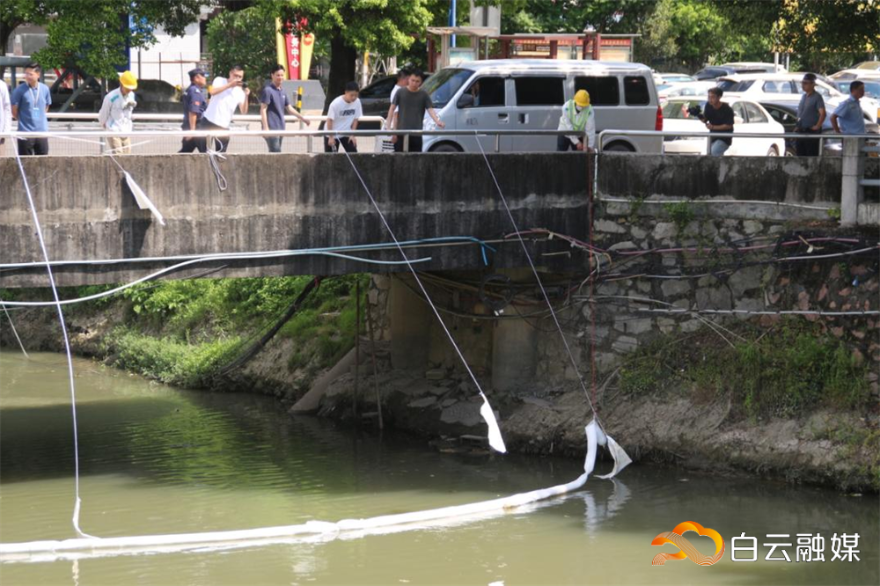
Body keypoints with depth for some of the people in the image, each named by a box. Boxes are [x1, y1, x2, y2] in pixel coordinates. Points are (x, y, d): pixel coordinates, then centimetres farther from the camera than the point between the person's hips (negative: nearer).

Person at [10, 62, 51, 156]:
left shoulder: (45, 89, 3)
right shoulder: (20, 90, -10)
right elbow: (14, 111, -3)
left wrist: (39, 119, 11)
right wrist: (24, 120, 5)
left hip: (42, 131, 4)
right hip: (25, 132, -4)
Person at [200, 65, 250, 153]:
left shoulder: (240, 92, 3)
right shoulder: (220, 81, 0)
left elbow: (243, 111, -5)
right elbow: (212, 92, -21)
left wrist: (246, 96, -21)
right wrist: (230, 84, -23)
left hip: (223, 126, 2)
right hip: (208, 121, -2)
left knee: (221, 152, -3)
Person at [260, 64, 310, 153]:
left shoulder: (282, 92, 16)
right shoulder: (268, 90, -7)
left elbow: (289, 108, 25)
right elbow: (263, 110, -11)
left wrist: (302, 119, 24)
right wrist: (266, 128, -18)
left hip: (280, 128, 8)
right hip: (272, 128, -8)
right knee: (275, 152, -14)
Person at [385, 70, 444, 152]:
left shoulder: (424, 95, 3)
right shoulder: (400, 93, 2)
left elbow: (430, 109, -6)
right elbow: (392, 109, 4)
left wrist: (437, 121, -25)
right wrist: (389, 124, -5)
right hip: (401, 132, -1)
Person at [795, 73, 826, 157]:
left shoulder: (817, 97, -9)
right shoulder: (803, 96, 15)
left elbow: (822, 113, -19)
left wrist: (817, 126, -19)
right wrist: (797, 126, 16)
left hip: (811, 131, -8)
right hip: (801, 131, 8)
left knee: (812, 156, -6)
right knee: (800, 155, 11)